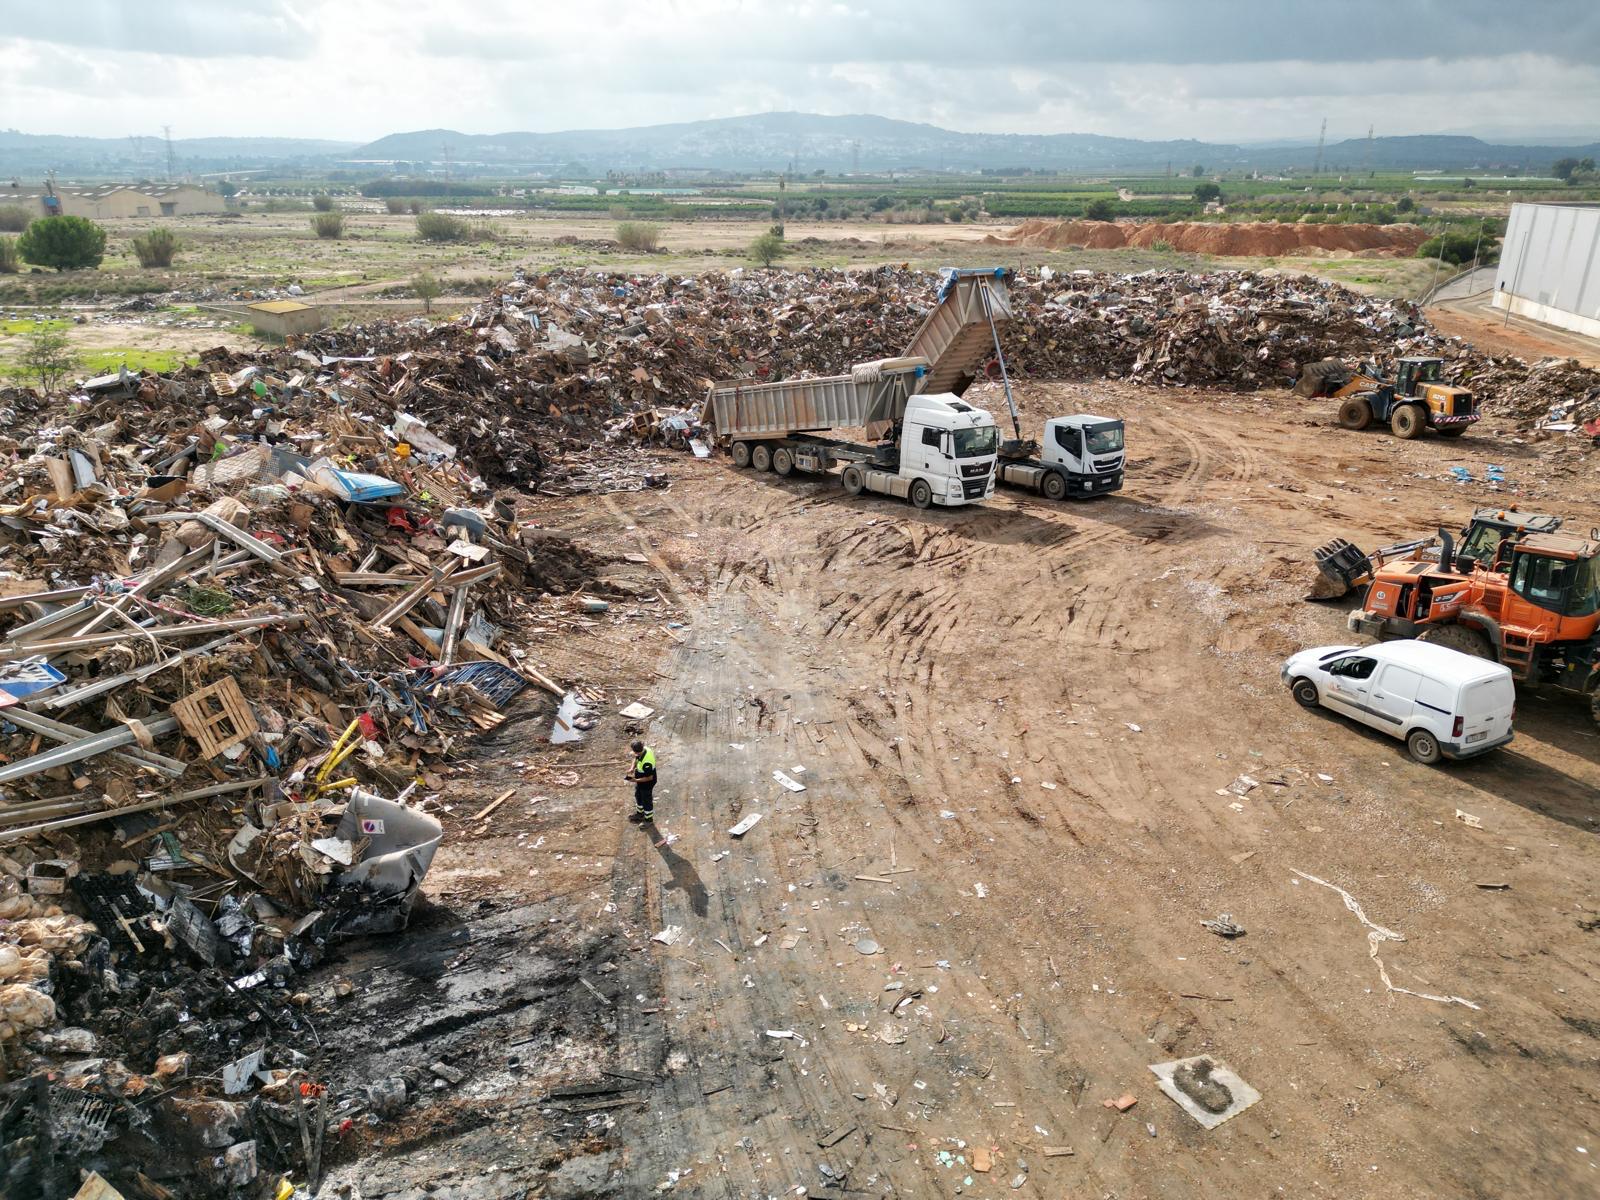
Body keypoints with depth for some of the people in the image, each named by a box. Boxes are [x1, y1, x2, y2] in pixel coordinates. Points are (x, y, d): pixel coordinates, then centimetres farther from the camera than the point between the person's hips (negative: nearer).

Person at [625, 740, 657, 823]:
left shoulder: (647, 762, -42)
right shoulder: (644, 749, -17)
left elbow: (650, 777, -30)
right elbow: (636, 759, 4)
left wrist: (636, 780, -27)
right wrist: (632, 769, -11)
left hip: (647, 783, -9)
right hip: (640, 780, 9)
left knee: (646, 801, 15)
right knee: (638, 796, 30)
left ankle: (648, 819, 38)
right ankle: (639, 813, 54)